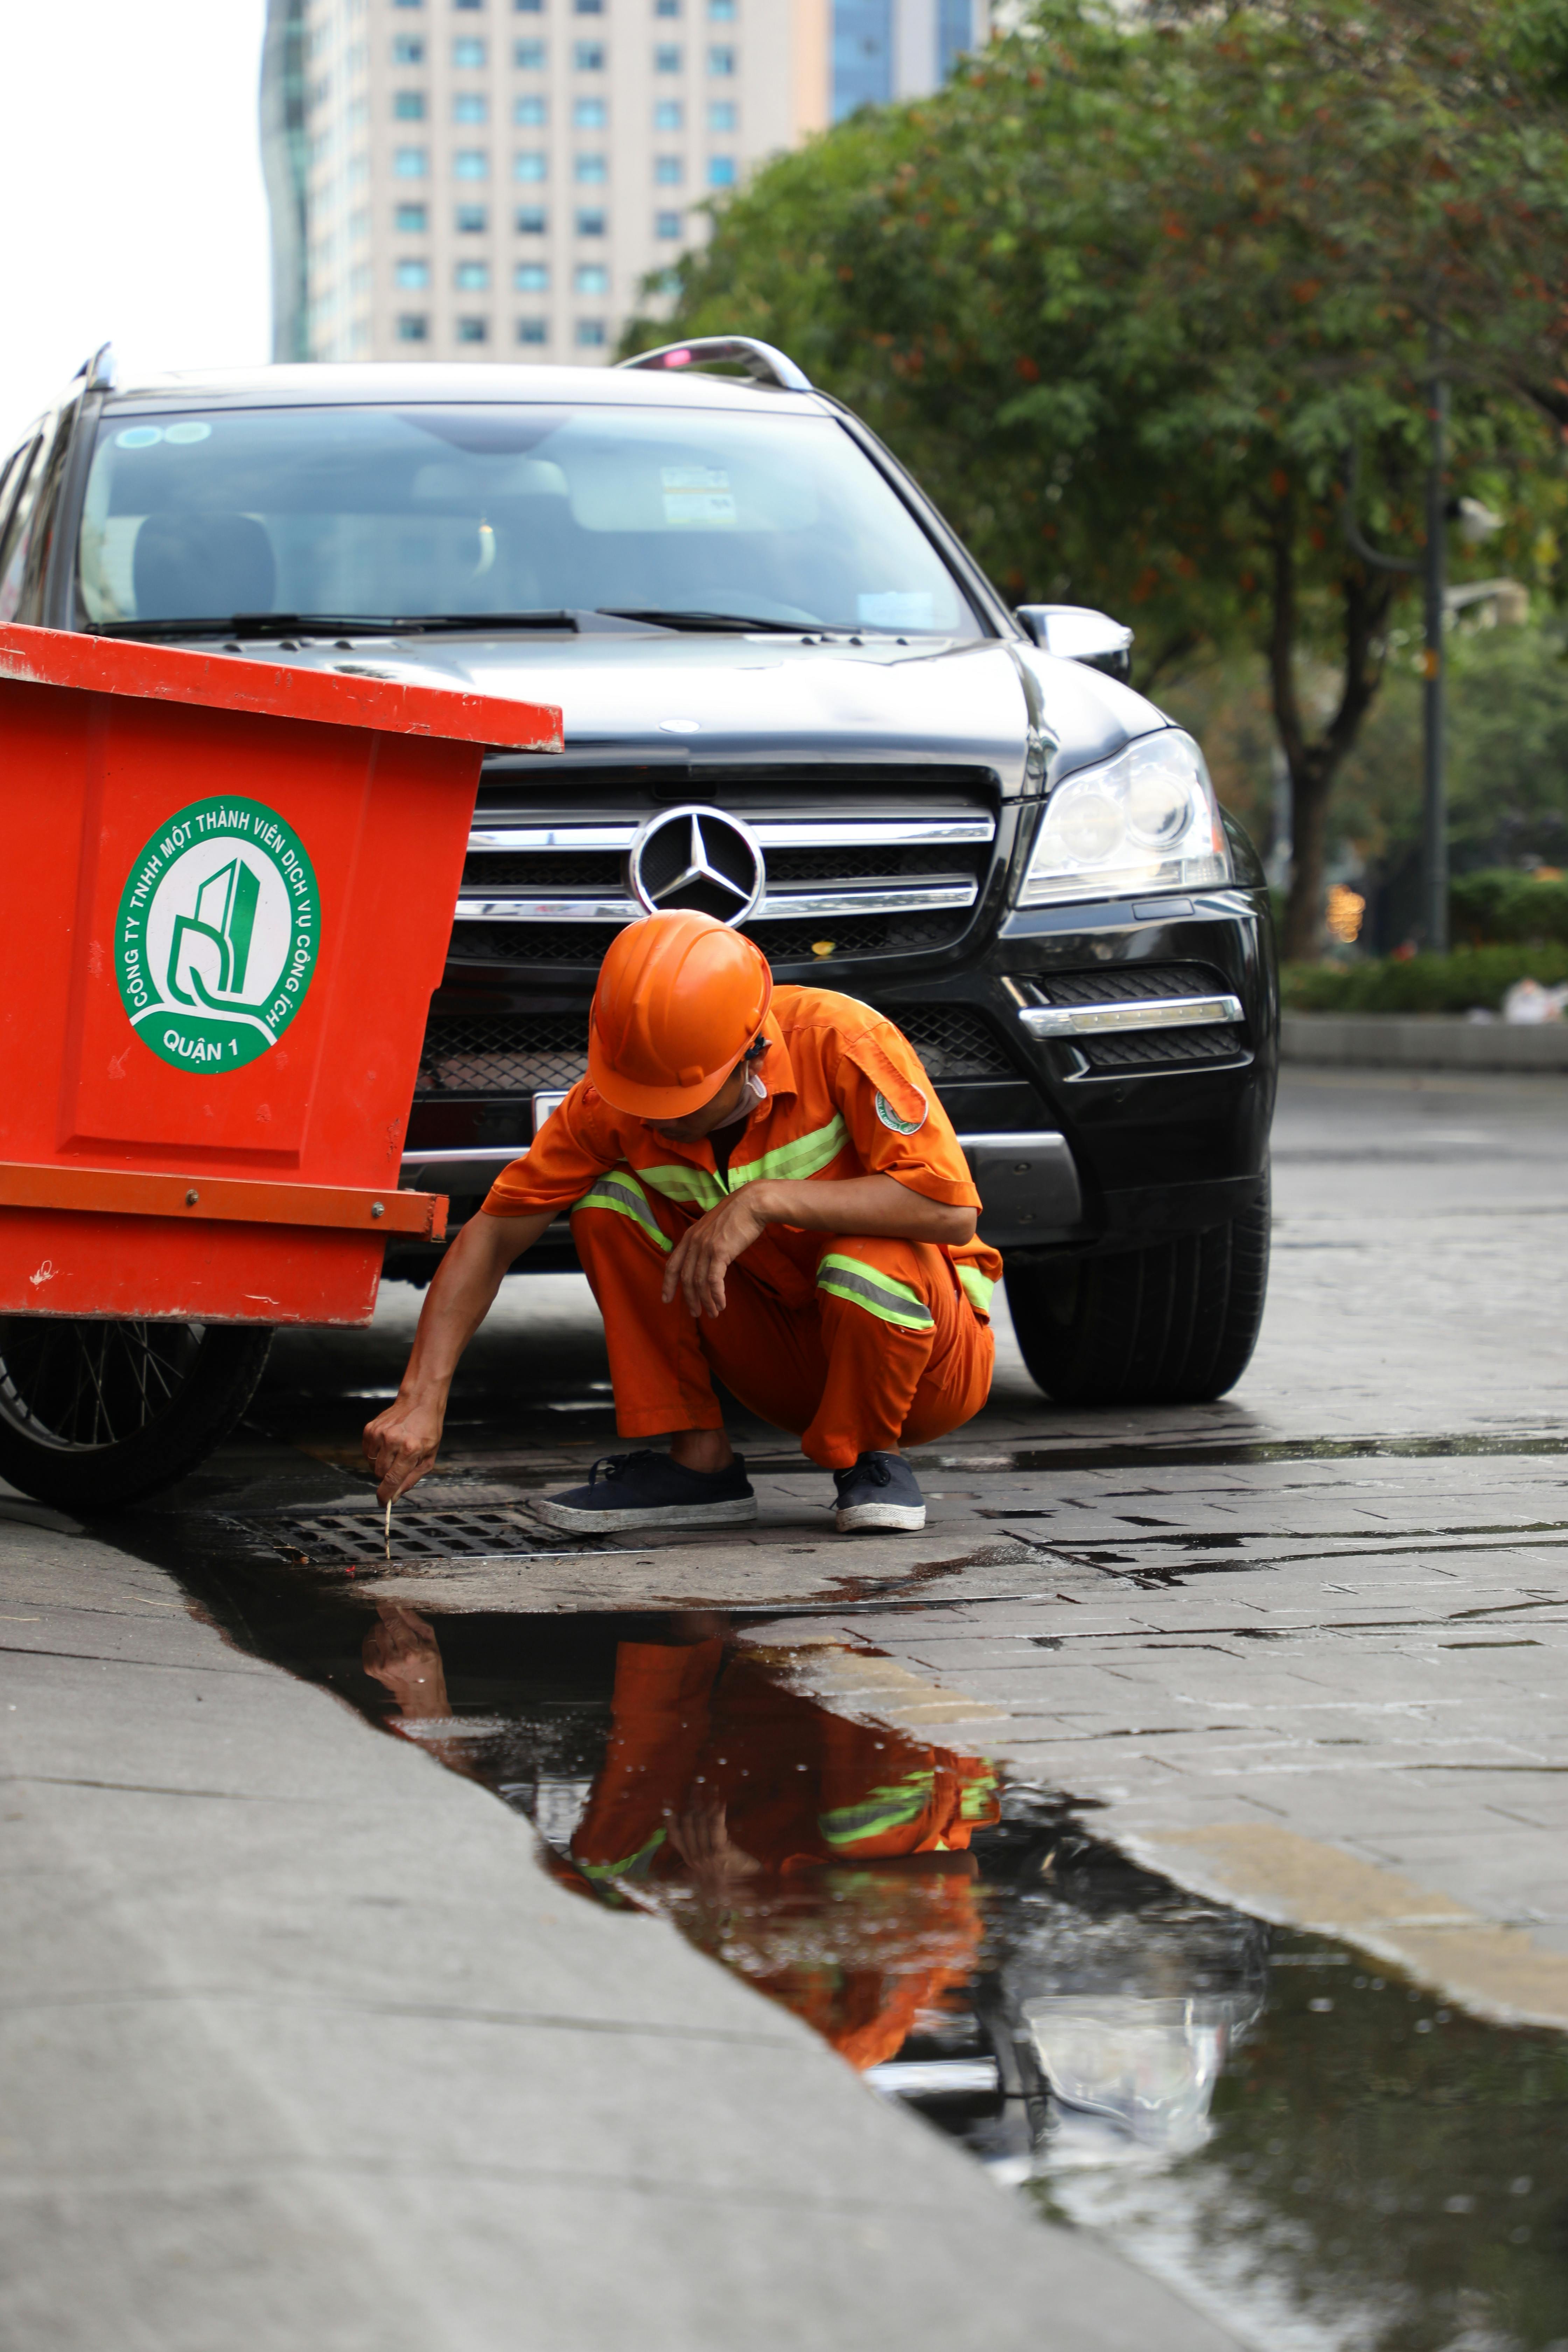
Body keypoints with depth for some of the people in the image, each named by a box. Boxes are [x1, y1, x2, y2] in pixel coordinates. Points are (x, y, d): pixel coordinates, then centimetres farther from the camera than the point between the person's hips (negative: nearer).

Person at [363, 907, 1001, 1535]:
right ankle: (700, 1464, -8)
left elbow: (952, 1212, -33)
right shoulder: (614, 1100, -15)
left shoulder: (838, 1041, -27)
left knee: (864, 1269, -38)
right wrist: (422, 1399, -22)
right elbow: (494, 1236, -10)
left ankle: (874, 1460, -8)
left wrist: (767, 1200, -37)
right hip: (792, 1361, 4)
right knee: (612, 1202, -14)